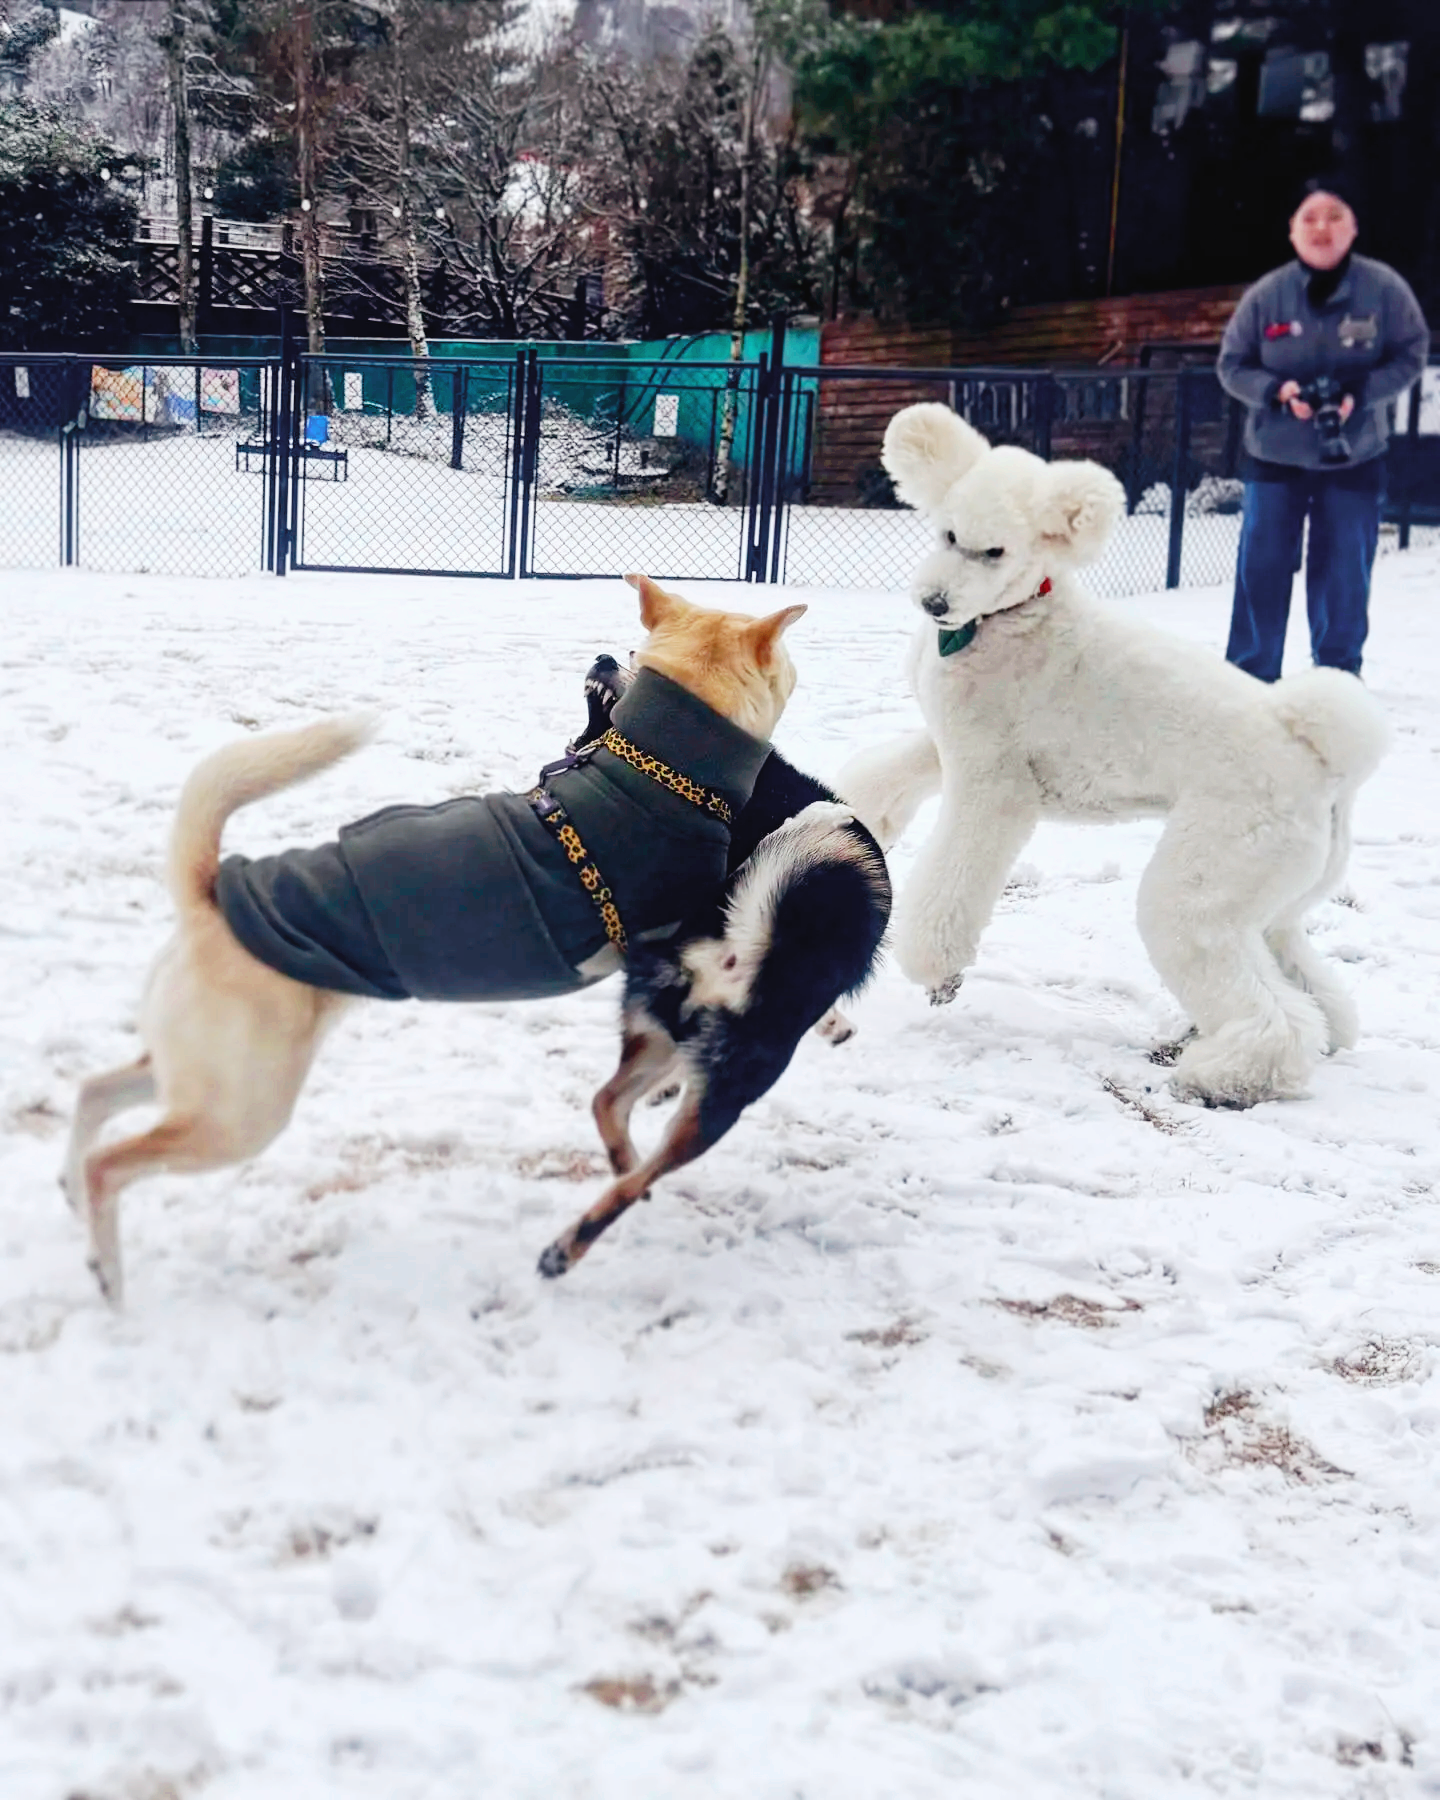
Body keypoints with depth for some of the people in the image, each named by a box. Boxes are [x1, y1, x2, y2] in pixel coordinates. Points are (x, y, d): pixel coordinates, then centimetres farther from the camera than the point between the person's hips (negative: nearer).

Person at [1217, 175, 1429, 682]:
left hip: (1354, 458, 0)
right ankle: (1251, 675, 13)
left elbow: (1410, 355, -3)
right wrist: (1278, 390, -19)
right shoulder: (1265, 295, -8)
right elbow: (1232, 365, 0)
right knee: (1261, 568, 0)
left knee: (1343, 573, 5)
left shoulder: (1383, 288, -10)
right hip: (1274, 454, 0)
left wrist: (1360, 392, -20)